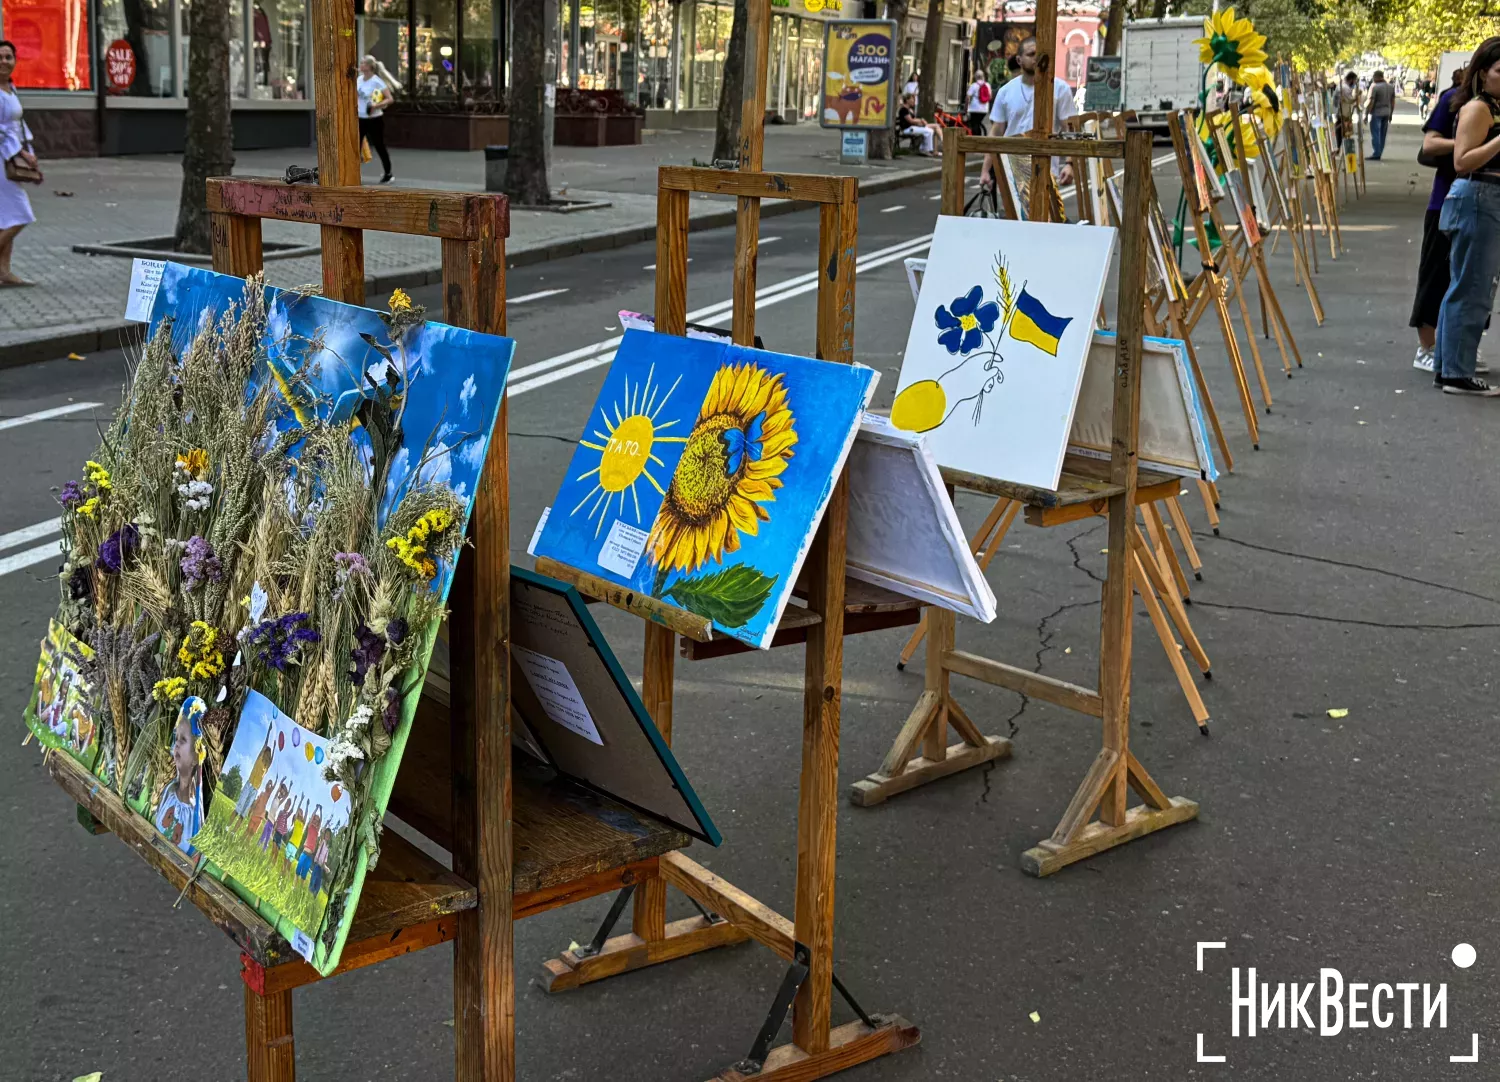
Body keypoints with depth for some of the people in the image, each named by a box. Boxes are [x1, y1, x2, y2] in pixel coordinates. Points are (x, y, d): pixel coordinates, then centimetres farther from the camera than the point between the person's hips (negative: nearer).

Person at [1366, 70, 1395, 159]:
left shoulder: (1374, 87, -11)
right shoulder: (1391, 87, 10)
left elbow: (1371, 102, -15)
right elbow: (1393, 102, 13)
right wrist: (1390, 114, 21)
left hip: (1376, 113, -7)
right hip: (1386, 113, 7)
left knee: (1375, 133, -5)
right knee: (1383, 134, 11)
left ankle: (1376, 154, -10)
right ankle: (1379, 154, 13)